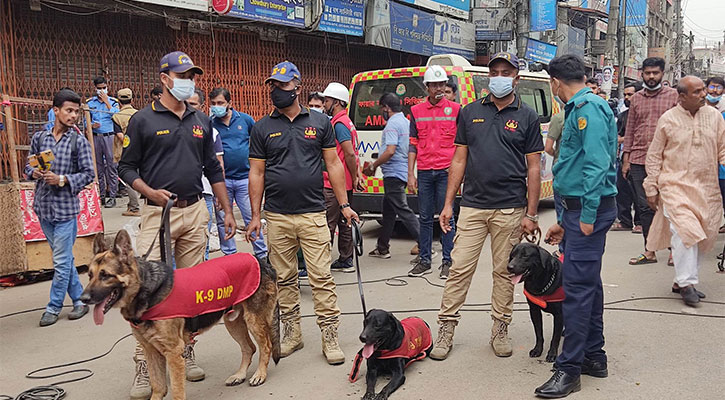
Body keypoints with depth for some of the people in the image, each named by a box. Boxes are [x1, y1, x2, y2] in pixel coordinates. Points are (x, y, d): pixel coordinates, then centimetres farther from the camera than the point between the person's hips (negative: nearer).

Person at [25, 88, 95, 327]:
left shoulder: (79, 141, -4)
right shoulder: (39, 138, 5)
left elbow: (88, 174, -4)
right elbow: (28, 165, 14)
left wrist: (62, 180, -16)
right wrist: (35, 173, -8)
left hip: (66, 207, -4)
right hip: (43, 206, 4)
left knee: (61, 261, -1)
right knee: (64, 258, 13)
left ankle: (54, 307, 13)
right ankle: (79, 300, 24)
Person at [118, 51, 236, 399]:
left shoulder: (201, 121, 12)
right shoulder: (143, 120, -1)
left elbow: (213, 169, 16)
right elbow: (126, 167, 2)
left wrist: (227, 210, 12)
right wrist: (150, 192, -15)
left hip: (195, 212, 4)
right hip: (158, 213, -4)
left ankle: (186, 354, 20)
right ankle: (143, 369, 0)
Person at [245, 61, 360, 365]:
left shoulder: (319, 122, 6)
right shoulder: (262, 128, 6)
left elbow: (333, 164, 8)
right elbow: (256, 173, 7)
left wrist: (344, 205, 3)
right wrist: (256, 216, 3)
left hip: (313, 214, -1)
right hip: (277, 217, 1)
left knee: (321, 277, -3)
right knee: (284, 279, 9)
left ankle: (330, 336, 5)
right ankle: (292, 333, 22)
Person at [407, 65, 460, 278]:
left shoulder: (455, 109, 4)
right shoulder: (416, 111, 10)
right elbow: (413, 144, 11)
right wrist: (410, 174, 5)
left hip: (446, 171, -2)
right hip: (424, 172, 2)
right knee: (425, 218, 6)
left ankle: (447, 261, 9)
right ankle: (424, 261, 14)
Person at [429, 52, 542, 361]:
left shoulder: (527, 117, 4)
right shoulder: (470, 112, 9)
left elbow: (534, 168, 2)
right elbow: (459, 160, 10)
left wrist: (531, 214, -3)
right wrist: (448, 204, 5)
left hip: (510, 208, -1)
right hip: (472, 205, 1)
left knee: (504, 272, 8)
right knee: (460, 269, 1)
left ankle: (500, 330, 22)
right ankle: (446, 329, 10)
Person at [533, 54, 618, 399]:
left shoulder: (588, 108, -13)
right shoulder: (578, 109, 19)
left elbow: (597, 164, -22)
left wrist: (587, 215, -22)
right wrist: (564, 222, 22)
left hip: (589, 209, -10)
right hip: (580, 208, 10)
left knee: (578, 286, -9)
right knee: (588, 283, 14)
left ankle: (570, 369, -4)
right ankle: (593, 356, 24)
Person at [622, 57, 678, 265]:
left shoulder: (673, 95, 3)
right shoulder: (636, 99, 13)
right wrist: (626, 159, 9)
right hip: (638, 160, 3)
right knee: (645, 207, 6)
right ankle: (650, 251, 14)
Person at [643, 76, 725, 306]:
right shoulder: (668, 119, 0)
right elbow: (654, 156, 4)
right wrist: (651, 189, 2)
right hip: (675, 185, -4)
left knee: (704, 237, 5)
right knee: (685, 231, -17)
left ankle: (681, 281, 18)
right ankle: (687, 283, -6)